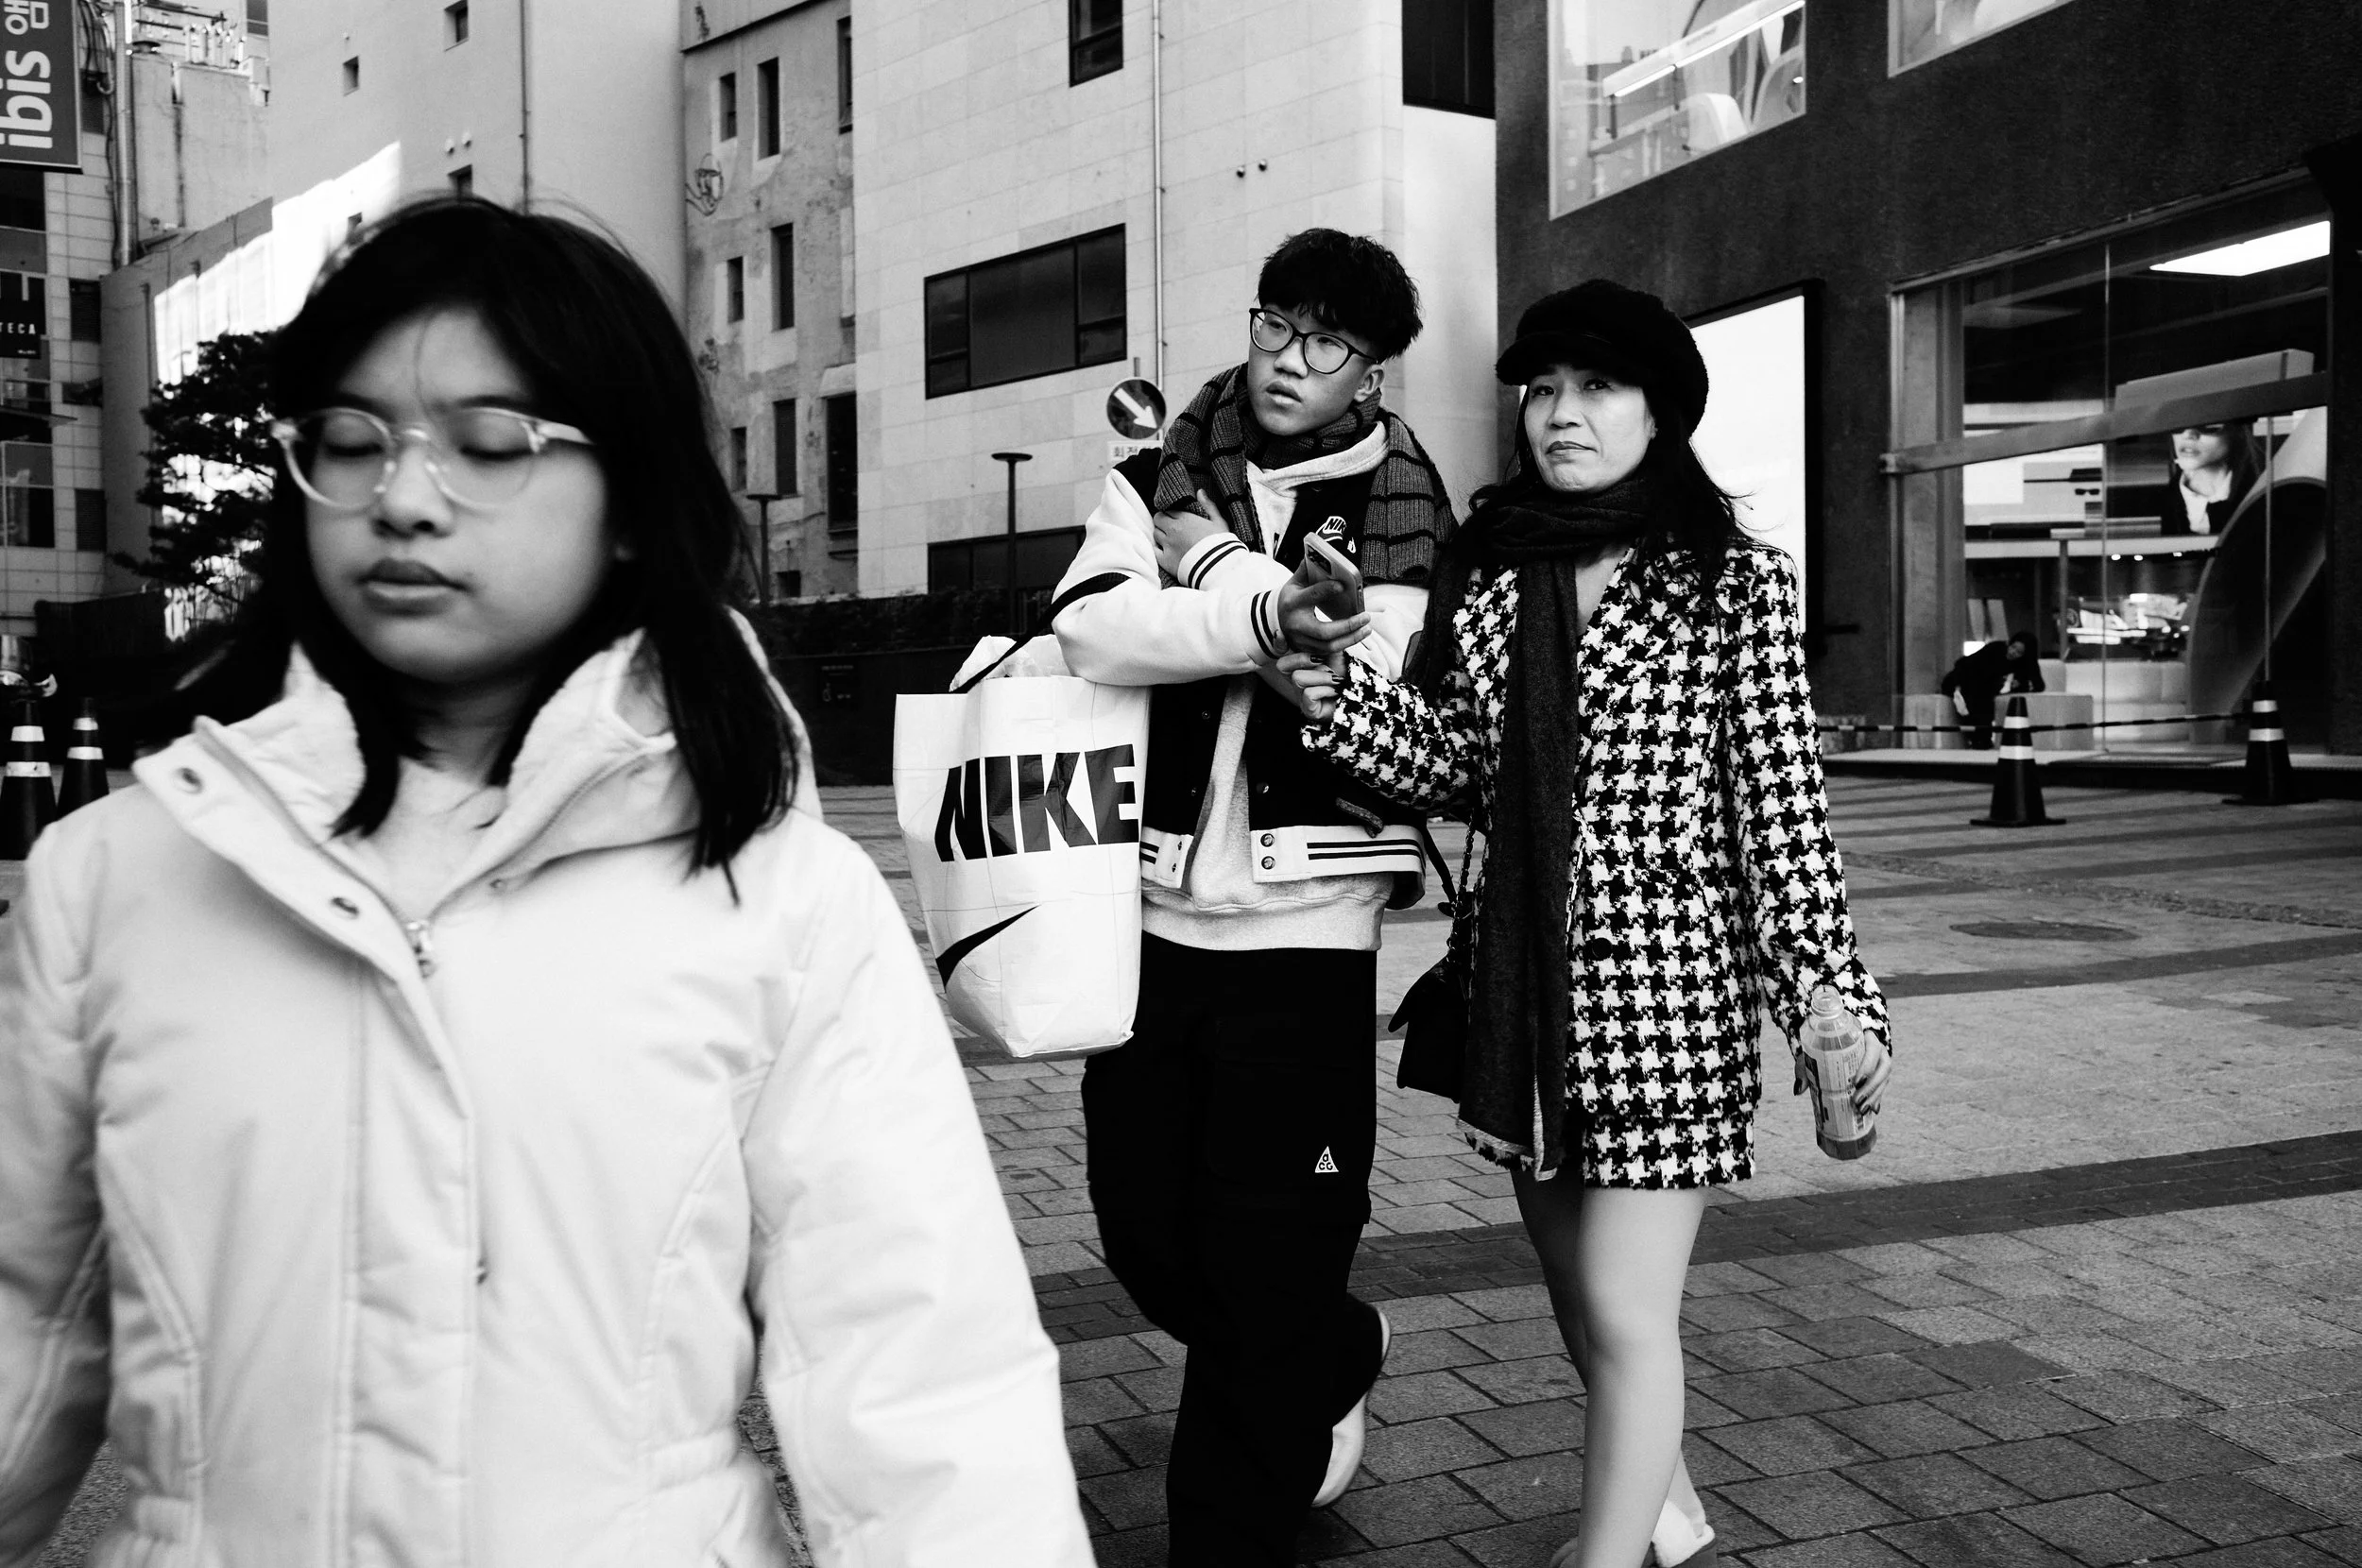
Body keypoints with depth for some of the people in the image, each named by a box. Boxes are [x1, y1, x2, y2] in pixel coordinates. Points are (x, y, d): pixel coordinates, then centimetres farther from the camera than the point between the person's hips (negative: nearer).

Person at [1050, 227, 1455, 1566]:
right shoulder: (1156, 485, 7)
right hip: (1150, 910, 4)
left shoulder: (1402, 514, 2)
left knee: (1265, 1265, 0)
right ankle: (1334, 1361, 43)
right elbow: (1094, 630, -14)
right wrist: (1259, 613, -26)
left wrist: (1214, 559, -11)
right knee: (1145, 1230, 15)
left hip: (1303, 928, -3)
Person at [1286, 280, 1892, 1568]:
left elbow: (1782, 799, -6)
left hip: (1668, 976, -5)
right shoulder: (1485, 573, 6)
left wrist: (1833, 991, -11)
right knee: (1576, 1289, 19)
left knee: (1625, 1313, -2)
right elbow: (1456, 767, 3)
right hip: (1523, 978, 5)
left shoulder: (1736, 582, -5)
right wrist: (1326, 681, -12)